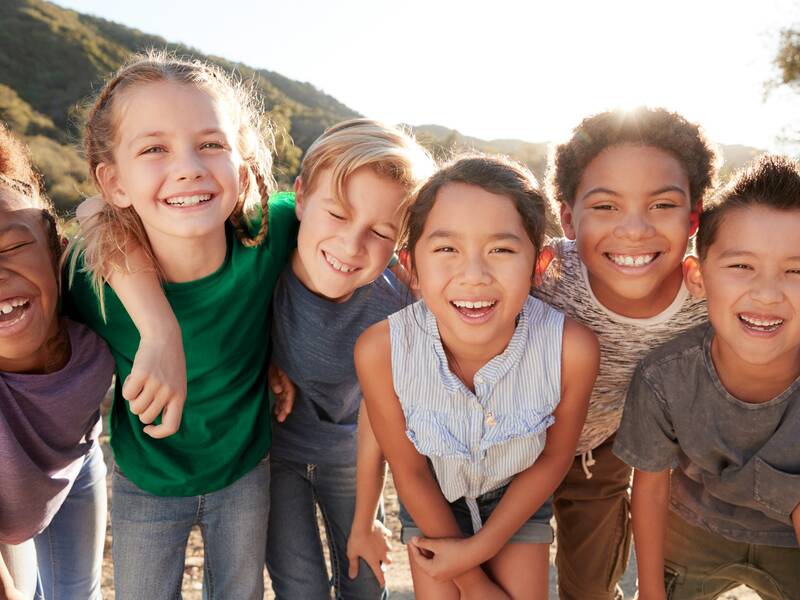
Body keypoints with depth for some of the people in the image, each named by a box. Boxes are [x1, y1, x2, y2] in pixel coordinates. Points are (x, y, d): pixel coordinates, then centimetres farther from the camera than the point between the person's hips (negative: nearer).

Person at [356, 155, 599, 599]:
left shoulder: (572, 349, -34)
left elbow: (553, 458, -13)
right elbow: (409, 472, -17)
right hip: (432, 501, 0)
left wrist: (480, 547, -9)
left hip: (518, 496, 1)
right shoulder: (380, 350, -34)